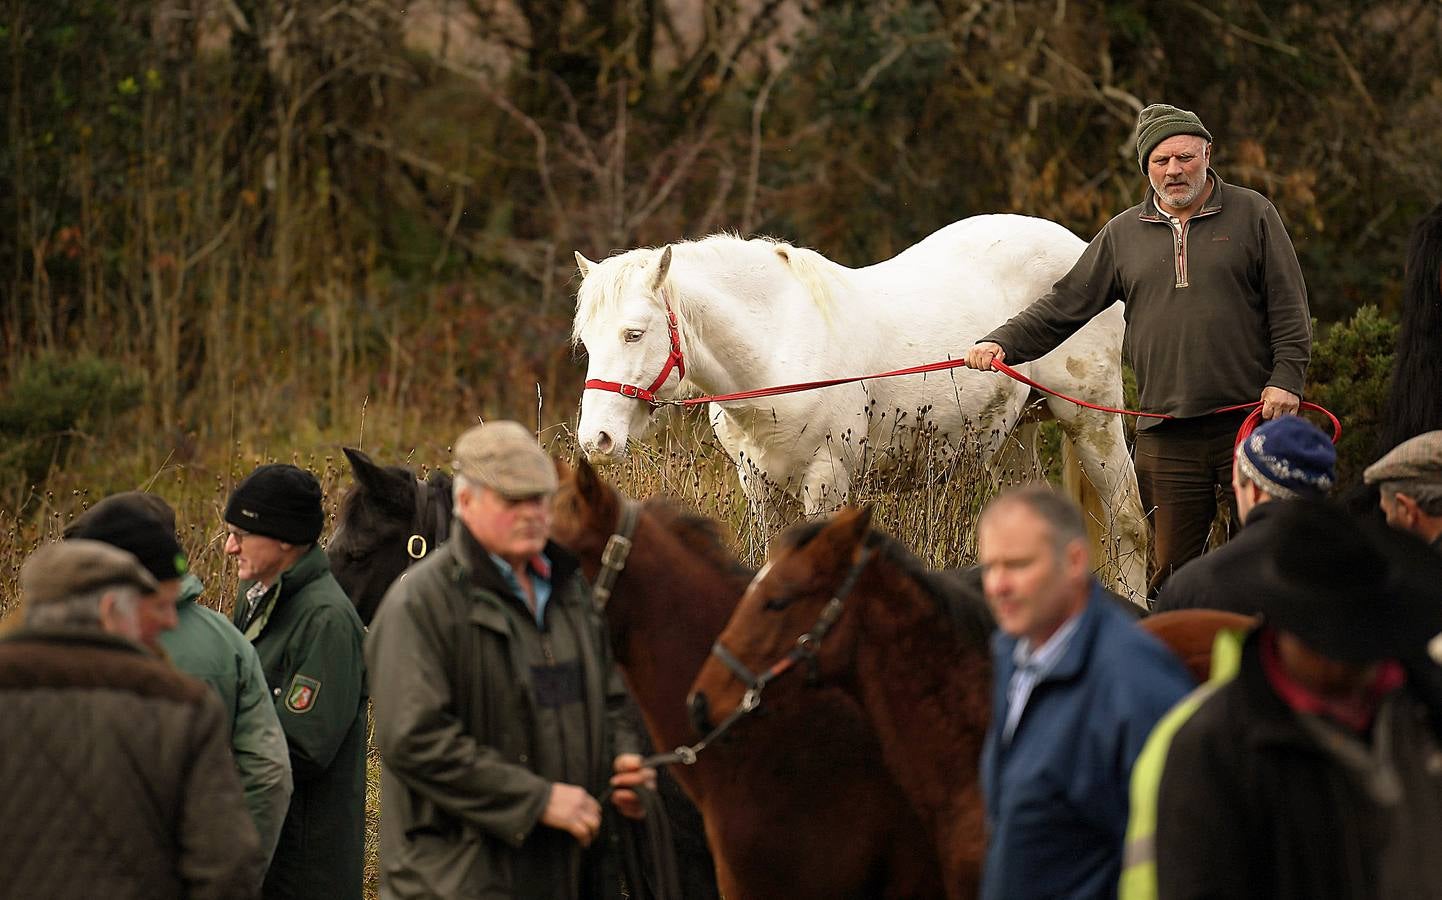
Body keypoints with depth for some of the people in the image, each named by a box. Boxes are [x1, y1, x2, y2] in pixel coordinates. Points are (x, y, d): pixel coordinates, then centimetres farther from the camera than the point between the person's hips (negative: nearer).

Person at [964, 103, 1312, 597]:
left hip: (1249, 419, -2)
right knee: (1170, 569, 4)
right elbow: (1066, 304, 11)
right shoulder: (1123, 234, 12)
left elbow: (1288, 305, 2)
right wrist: (1003, 343, -1)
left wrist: (1286, 377, -8)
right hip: (1166, 434, 2)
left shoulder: (1251, 214, 5)